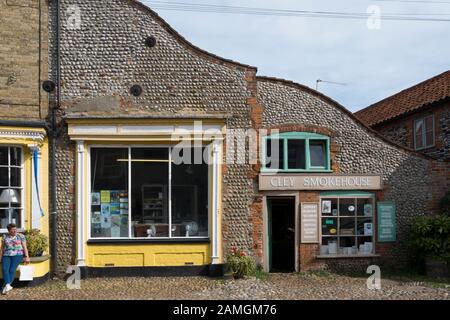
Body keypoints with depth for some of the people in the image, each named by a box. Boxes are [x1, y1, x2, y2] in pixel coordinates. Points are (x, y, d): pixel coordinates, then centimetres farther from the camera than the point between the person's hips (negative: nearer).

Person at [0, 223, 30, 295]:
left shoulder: (21, 236, 5)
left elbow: (24, 247, 2)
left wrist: (27, 257, -9)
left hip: (17, 255, -2)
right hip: (6, 256, 2)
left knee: (12, 270, -24)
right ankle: (8, 286, -38)